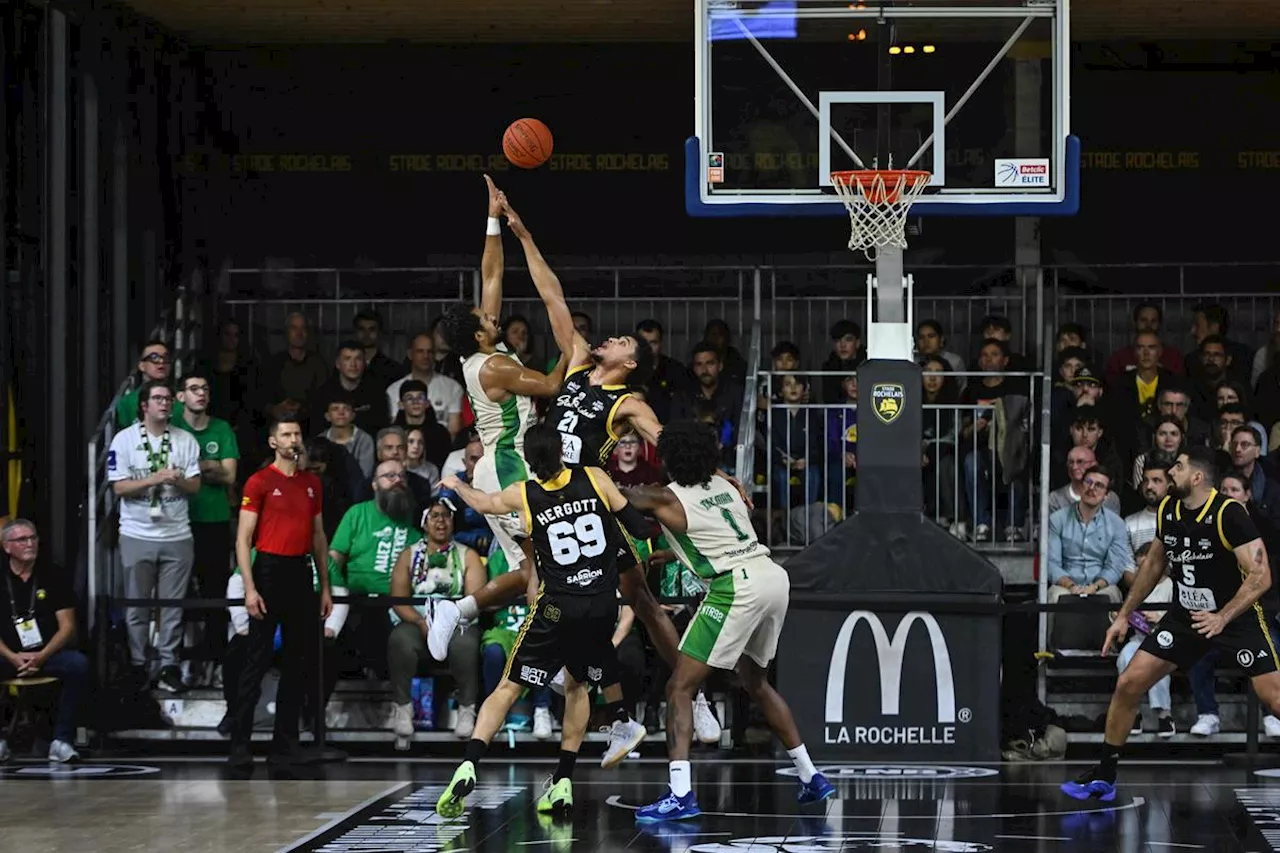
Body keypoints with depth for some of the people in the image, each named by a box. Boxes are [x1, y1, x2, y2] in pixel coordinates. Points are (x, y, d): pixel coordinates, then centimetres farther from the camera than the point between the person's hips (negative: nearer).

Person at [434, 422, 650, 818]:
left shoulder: (523, 496, 1)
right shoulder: (595, 478, 1)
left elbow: (483, 503, 22)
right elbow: (638, 526, 1)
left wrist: (455, 484, 42)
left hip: (558, 607, -2)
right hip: (603, 604, 2)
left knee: (508, 688, 4)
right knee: (576, 684, 23)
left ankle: (467, 768, -13)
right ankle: (562, 784, 15)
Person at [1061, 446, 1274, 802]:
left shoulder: (1229, 513, -21)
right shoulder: (1168, 509, -1)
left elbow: (1260, 576, -24)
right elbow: (1153, 562, 15)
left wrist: (1222, 618, -34)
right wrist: (1124, 615, 15)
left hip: (1238, 614, -6)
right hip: (1185, 614, 6)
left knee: (1272, 696, -18)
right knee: (1128, 685, -1)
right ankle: (1103, 776, 12)